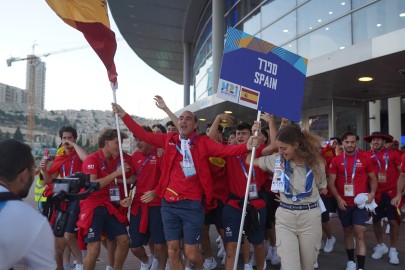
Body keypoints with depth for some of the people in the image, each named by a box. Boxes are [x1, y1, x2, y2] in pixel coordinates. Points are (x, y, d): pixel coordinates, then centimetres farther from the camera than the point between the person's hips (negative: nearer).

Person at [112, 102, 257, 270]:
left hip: (192, 205, -2)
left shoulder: (203, 143, -2)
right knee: (172, 251, 10)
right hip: (169, 204, 3)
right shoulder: (169, 140, 6)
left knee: (191, 253, 6)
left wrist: (247, 146, -30)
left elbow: (226, 150, -14)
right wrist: (123, 114, 6)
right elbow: (142, 134, 8)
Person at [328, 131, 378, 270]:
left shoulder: (365, 158, -2)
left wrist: (372, 193, -10)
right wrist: (338, 198, -13)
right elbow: (331, 182, -2)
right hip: (343, 203, 2)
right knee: (348, 232, 15)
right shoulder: (336, 160, -1)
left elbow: (373, 178, 7)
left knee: (359, 234, -7)